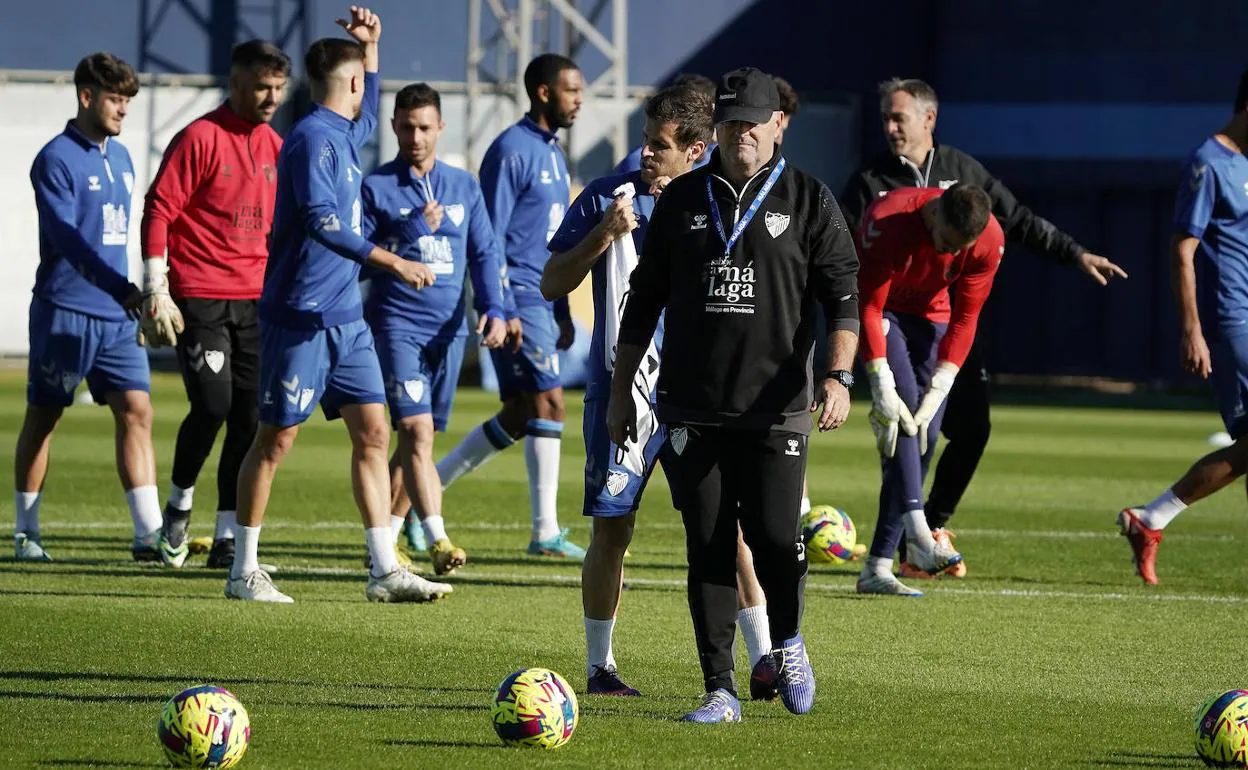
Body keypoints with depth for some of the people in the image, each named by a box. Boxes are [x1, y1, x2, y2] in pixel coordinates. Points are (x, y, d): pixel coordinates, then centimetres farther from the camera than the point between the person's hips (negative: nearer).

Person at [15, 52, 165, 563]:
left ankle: (149, 535, -9)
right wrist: (123, 291, -27)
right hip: (64, 311, -6)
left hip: (117, 315, 6)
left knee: (136, 412, -5)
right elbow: (68, 237, -20)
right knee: (43, 417, 3)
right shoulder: (56, 160, -10)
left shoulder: (120, 157, 14)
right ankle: (26, 533, 13)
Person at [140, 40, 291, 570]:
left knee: (249, 418, 1)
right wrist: (157, 293, -13)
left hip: (255, 300, 6)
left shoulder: (275, 147, 12)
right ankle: (180, 503, 12)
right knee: (212, 406, -14)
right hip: (200, 300, -6)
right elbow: (158, 212, -9)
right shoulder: (199, 138, -7)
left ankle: (228, 538, 6)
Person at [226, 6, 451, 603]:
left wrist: (369, 44, 27)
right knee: (276, 438, -1)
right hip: (300, 317, -9)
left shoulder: (343, 136, 14)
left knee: (372, 432, 3)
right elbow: (322, 222, -25)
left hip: (345, 318, 9)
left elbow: (368, 117, 40)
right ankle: (244, 571, 7)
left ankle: (385, 571, 3)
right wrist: (392, 262, -29)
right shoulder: (312, 137, -14)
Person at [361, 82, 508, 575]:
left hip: (449, 327, 4)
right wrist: (413, 229, -14)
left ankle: (385, 540, 20)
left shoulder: (464, 186, 13)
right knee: (417, 431, -17)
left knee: (418, 438, 9)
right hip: (398, 324, -4)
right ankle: (437, 540, -24)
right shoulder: (377, 187, 1)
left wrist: (493, 308, -2)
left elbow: (485, 252, 12)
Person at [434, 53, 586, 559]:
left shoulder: (553, 153, 18)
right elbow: (490, 238, -15)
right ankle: (546, 532, -9)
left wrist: (563, 311, 22)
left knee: (518, 417, 10)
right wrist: (504, 311, -20)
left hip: (545, 303, 10)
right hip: (519, 300, -9)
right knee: (549, 404, -11)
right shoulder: (512, 151, -12)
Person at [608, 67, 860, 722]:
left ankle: (787, 645, 21)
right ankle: (720, 690, 5)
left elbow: (844, 295, 1)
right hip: (691, 410, 2)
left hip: (776, 410, -2)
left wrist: (839, 375, -14)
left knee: (774, 539, -9)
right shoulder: (682, 200, 11)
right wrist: (620, 391, 15)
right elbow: (644, 299, 16)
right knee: (708, 550, -1)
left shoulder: (807, 200, 4)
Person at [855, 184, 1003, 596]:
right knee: (902, 405, -27)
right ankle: (916, 531, -40)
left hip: (929, 313, 4)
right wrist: (882, 389, -30)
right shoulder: (887, 223, -33)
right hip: (882, 311, -4)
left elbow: (964, 319, -13)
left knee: (925, 434, -6)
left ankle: (877, 566, -2)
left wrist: (937, 393, -19)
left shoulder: (989, 239, -21)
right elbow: (868, 307, -26)